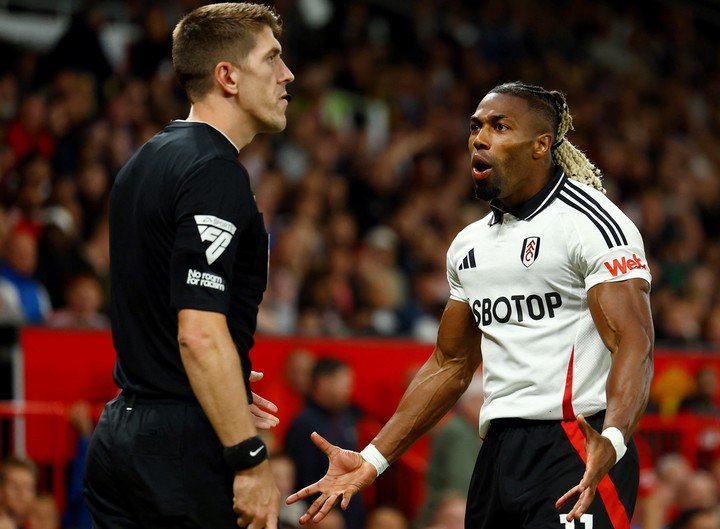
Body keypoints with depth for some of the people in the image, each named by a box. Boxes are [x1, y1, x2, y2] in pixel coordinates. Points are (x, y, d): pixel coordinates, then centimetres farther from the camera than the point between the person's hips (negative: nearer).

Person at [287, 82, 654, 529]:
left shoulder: (593, 222, -6)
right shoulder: (469, 244, 18)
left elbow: (634, 346, -16)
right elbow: (451, 364, 24)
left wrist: (611, 441, -34)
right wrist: (372, 461, 18)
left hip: (577, 452, -7)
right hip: (498, 454, 7)